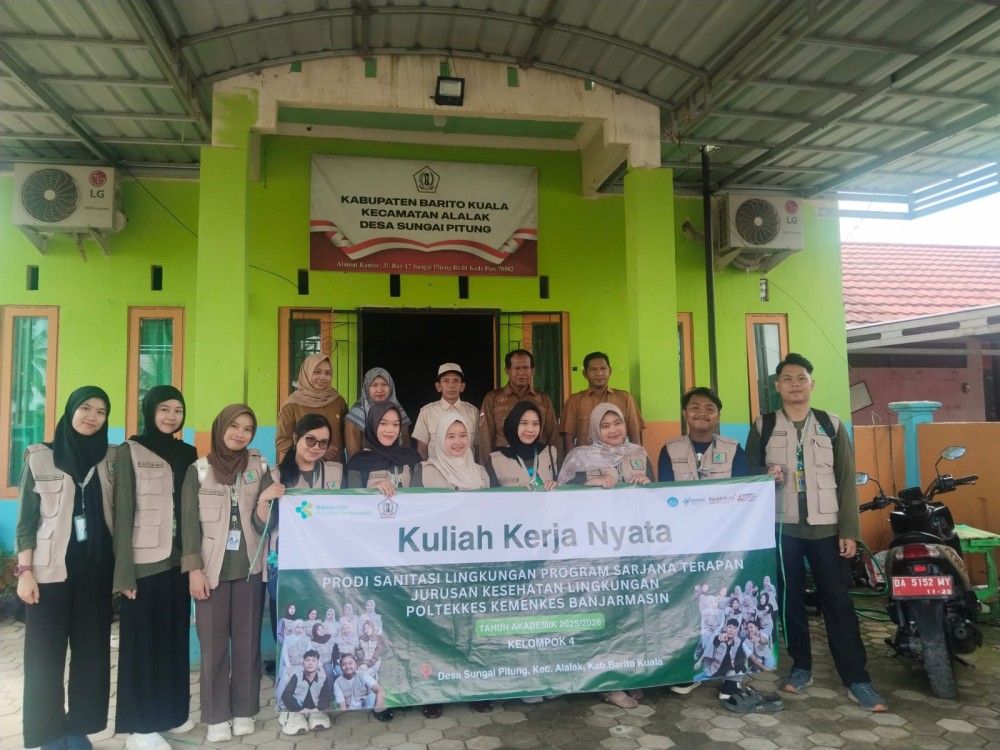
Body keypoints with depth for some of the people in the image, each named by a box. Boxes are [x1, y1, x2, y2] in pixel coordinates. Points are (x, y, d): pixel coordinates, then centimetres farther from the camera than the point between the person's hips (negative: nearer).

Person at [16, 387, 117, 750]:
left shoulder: (112, 458, 4)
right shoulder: (40, 457, -1)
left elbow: (117, 513, 6)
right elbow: (26, 518, -1)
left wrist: (120, 566, 1)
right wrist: (24, 570, -6)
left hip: (96, 568, 2)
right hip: (50, 568, -2)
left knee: (92, 650, 7)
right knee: (46, 654, 3)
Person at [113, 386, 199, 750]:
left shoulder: (188, 454, 9)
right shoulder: (130, 452, -4)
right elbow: (123, 512, -9)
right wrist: (125, 570, -13)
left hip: (178, 561, 5)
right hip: (145, 562, -4)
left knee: (175, 636, 12)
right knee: (142, 640, 4)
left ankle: (171, 712, 28)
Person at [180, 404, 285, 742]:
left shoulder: (260, 468, 3)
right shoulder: (198, 470, 0)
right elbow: (189, 522, -2)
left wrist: (265, 501, -20)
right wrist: (194, 569, -8)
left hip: (249, 567, 1)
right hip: (212, 568, -1)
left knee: (247, 641, 8)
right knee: (214, 643, 4)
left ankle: (244, 711, 21)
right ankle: (217, 716, 17)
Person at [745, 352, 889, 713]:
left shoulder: (831, 425, 6)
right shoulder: (763, 426, 4)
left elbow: (846, 480, 4)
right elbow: (748, 473, 9)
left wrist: (849, 531, -2)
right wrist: (766, 476, -15)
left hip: (825, 527, 0)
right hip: (781, 527, 0)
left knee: (838, 602, -1)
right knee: (790, 600, 8)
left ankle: (856, 678, 8)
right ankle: (801, 667, 23)